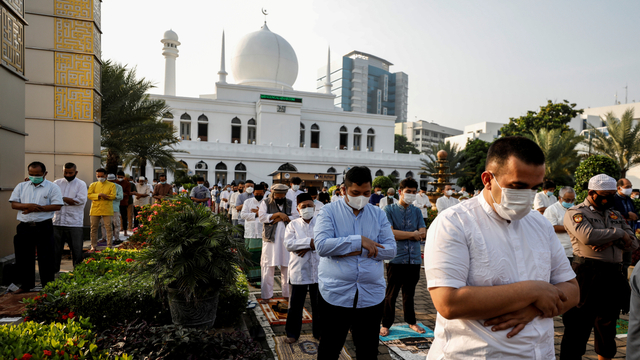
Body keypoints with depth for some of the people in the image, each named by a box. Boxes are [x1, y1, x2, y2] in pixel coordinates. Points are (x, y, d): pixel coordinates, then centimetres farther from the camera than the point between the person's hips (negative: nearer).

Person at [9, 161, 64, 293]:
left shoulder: (52, 187, -2)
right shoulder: (21, 186, 11)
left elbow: (57, 206, -11)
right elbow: (13, 204, 6)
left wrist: (38, 208, -17)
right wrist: (27, 206, -14)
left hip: (43, 227, -4)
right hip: (24, 227, 4)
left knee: (46, 258, 2)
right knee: (23, 257, 10)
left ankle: (47, 286, 13)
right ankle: (26, 285, 25)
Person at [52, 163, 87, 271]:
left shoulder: (81, 184, 2)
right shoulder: (57, 183, 12)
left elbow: (81, 200, -13)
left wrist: (61, 199, -10)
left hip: (74, 223, -3)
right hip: (57, 222, 3)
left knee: (77, 250, 2)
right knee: (55, 250, 11)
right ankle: (54, 272, 23)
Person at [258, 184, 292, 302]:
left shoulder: (290, 204, 8)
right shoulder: (266, 203, 4)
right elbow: (262, 217, -10)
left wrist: (280, 218, -13)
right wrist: (278, 214, -16)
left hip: (286, 240, 1)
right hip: (270, 240, -1)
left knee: (287, 268, 6)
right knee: (268, 267, 2)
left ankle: (287, 293, 19)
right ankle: (266, 295, 13)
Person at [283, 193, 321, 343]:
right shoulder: (293, 225, 3)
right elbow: (288, 244, -11)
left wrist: (308, 246, -19)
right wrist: (310, 242, -17)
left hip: (319, 270, 1)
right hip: (299, 271, 0)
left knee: (319, 304, 12)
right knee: (296, 305, 8)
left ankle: (319, 331, 29)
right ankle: (292, 333, 25)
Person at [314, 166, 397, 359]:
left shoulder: (378, 214, 6)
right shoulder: (329, 211, -4)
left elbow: (390, 250, -2)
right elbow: (322, 245, -18)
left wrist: (360, 251, -15)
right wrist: (359, 241, -19)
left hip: (371, 295, 3)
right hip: (335, 294, -2)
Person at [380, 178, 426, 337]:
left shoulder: (417, 212, 12)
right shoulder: (389, 210, -1)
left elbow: (423, 233, -1)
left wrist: (400, 234, -12)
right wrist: (413, 234, -8)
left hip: (414, 259, 4)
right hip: (396, 259, -4)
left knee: (409, 293, 17)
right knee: (391, 294, 4)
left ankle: (411, 322, 32)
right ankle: (386, 324, 18)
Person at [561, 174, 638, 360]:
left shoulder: (615, 215, 18)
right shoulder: (575, 213, -4)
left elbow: (633, 243, 9)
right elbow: (588, 236, -21)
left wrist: (611, 240, -11)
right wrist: (618, 233, -8)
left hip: (614, 276, 7)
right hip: (587, 276, -7)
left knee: (607, 329, 18)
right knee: (578, 329, -1)